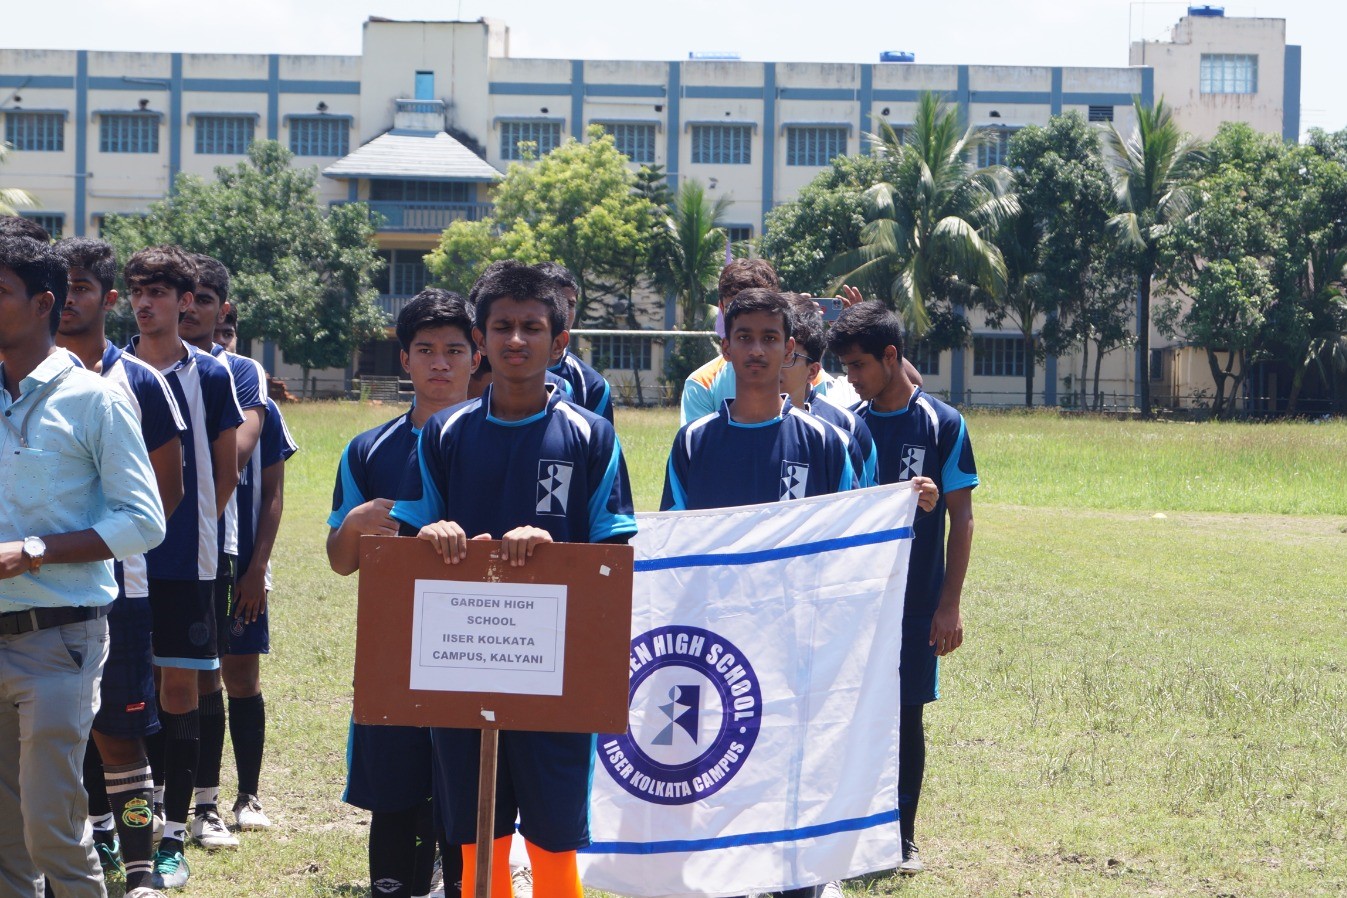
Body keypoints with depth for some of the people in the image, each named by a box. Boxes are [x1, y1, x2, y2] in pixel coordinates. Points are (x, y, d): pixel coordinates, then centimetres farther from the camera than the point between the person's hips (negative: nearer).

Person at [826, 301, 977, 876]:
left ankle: (903, 838, 14)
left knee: (906, 717, 3)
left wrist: (949, 604, -8)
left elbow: (961, 518, -3)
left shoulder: (942, 425, -4)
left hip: (916, 604, -2)